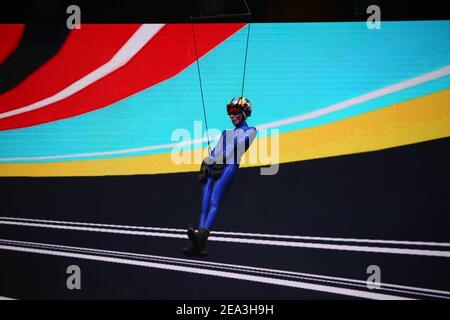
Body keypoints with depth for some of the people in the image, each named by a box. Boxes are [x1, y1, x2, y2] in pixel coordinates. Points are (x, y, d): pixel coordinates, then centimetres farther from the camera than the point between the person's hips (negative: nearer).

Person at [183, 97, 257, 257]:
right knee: (205, 206, -12)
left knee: (214, 202, -27)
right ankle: (199, 245, -26)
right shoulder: (226, 133, 35)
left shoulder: (250, 131, 15)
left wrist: (221, 160, -15)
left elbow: (239, 144, -2)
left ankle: (202, 236, -45)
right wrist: (206, 163, 3)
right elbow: (216, 150, 22)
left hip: (230, 165, -6)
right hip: (214, 167, 6)